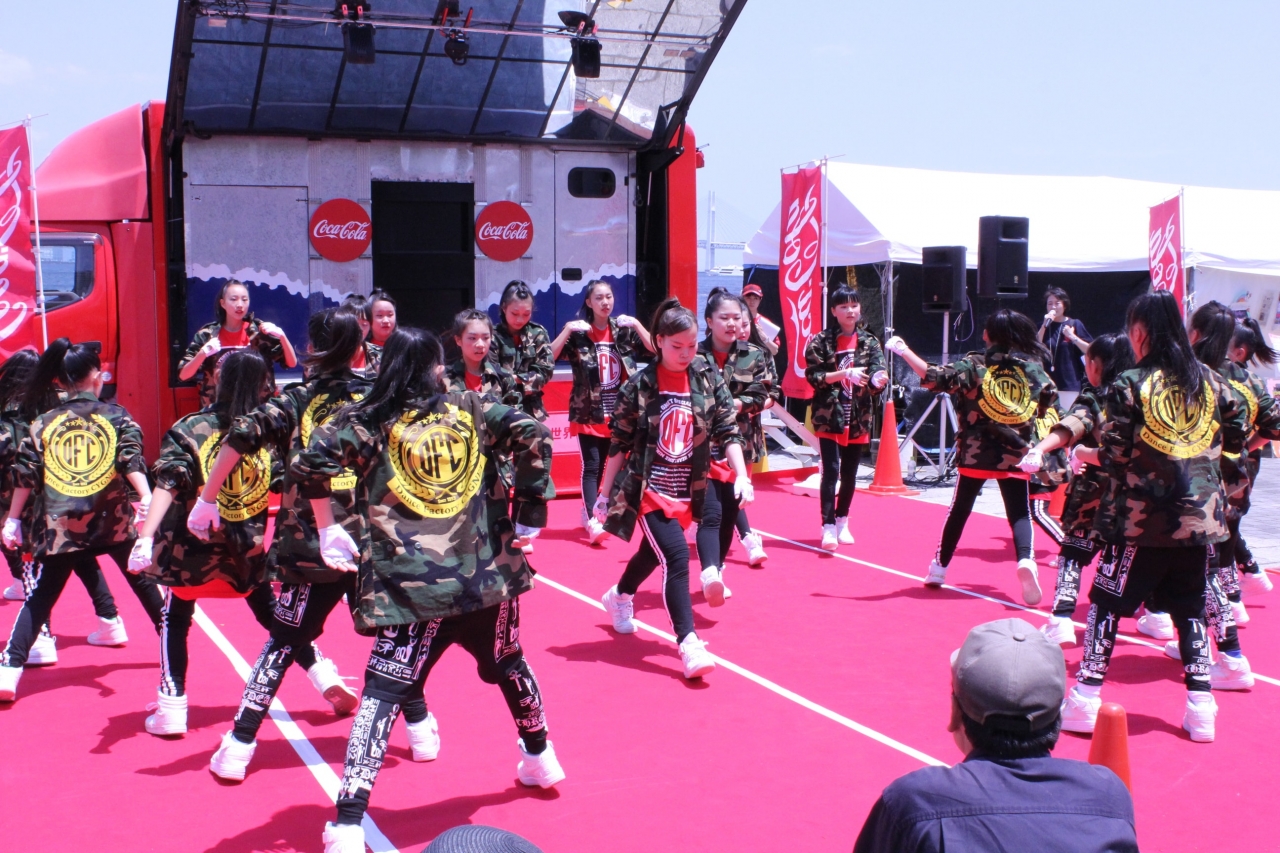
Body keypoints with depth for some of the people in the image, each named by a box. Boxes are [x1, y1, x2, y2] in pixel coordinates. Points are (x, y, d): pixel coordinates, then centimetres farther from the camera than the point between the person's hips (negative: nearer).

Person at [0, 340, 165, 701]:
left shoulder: (44, 423, 6)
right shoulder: (116, 415, 2)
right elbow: (132, 462, -12)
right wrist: (147, 498, -19)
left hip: (58, 526, 1)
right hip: (113, 522, -1)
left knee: (40, 598, 11)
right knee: (145, 583, 18)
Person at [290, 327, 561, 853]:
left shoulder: (368, 421, 3)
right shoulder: (471, 409, 7)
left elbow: (311, 463, -10)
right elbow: (533, 437, -3)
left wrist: (328, 529, 1)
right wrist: (529, 515, 4)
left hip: (409, 586, -2)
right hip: (486, 573, 3)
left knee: (383, 691, -2)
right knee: (508, 664, 27)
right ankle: (540, 759, 45)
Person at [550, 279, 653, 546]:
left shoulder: (624, 330, 4)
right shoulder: (578, 332, -3)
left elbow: (656, 349, -6)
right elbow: (549, 357, -15)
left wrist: (636, 324, -17)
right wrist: (567, 329, -25)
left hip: (621, 411, 4)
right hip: (589, 411, -3)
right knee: (592, 466, -11)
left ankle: (589, 512, 26)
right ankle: (592, 522, -14)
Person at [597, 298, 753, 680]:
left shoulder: (708, 379, -2)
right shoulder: (640, 386, -9)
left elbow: (728, 431, -1)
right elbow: (619, 444, -3)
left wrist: (742, 475, -13)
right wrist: (605, 494, 0)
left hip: (688, 491, 4)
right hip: (649, 490, -4)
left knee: (653, 553, 21)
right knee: (677, 557, -19)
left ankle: (619, 597, 51)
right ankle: (688, 644, -15)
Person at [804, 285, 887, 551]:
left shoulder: (869, 342, 5)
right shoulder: (821, 341, -2)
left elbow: (875, 374, -5)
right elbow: (814, 376, -8)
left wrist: (879, 379, -29)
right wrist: (845, 373, -20)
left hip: (858, 418, 3)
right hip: (828, 416, -3)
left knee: (849, 473, 11)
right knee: (831, 471, -12)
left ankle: (842, 522, 27)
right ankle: (828, 527, -9)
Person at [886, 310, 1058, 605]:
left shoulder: (974, 365, -6)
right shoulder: (1034, 368, 2)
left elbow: (934, 378, -15)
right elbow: (1051, 404, 9)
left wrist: (903, 351, -9)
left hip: (976, 453, 0)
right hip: (1015, 455, 0)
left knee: (960, 510, 14)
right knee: (1019, 513, 5)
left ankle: (940, 568, 23)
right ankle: (1025, 560, -22)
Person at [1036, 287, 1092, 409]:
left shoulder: (1075, 324, 5)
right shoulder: (1043, 326, 12)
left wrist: (1073, 337, -10)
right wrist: (1045, 325, -8)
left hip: (1071, 384, -2)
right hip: (1048, 384, 2)